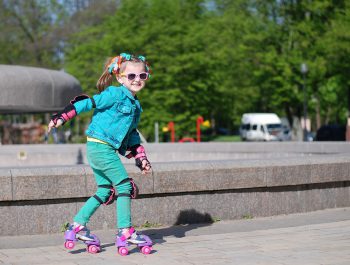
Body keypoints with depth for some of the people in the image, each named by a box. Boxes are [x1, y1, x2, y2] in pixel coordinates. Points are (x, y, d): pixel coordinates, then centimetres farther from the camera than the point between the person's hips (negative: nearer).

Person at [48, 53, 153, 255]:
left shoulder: (135, 104, 17)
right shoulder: (115, 94, -9)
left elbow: (132, 134, 24)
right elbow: (87, 103, -11)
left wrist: (141, 159, 20)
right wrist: (61, 117, -15)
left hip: (101, 150, 9)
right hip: (100, 146, -9)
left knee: (105, 191, 11)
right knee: (124, 185, -6)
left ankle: (78, 226, 16)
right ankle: (125, 232, -2)